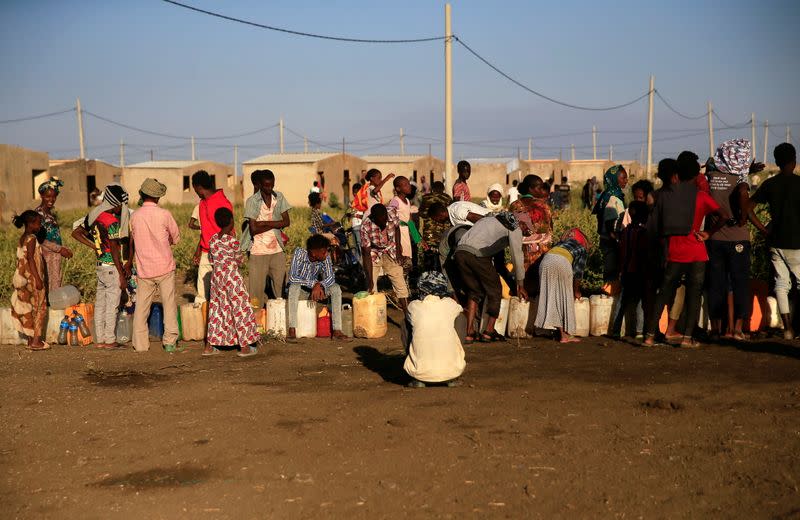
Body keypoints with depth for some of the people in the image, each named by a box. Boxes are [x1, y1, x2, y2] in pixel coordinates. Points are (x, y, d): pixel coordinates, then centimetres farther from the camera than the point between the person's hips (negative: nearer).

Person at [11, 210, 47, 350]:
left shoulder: (22, 239, 13)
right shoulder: (31, 239, -13)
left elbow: (22, 260, 16)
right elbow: (30, 259, -20)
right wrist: (37, 278, -22)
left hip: (24, 280, 9)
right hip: (32, 279, -9)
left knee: (29, 310, 11)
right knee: (40, 308, -3)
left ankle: (31, 340, 15)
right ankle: (36, 340, -6)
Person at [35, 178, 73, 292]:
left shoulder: (50, 213, 14)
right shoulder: (38, 213, -12)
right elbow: (40, 239, -17)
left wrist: (65, 249, 6)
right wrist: (60, 249, -16)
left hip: (56, 256, 9)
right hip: (47, 256, -9)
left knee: (56, 287, 10)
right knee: (50, 288, -7)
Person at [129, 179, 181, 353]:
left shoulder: (134, 216, -2)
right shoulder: (164, 214, -10)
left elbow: (132, 242, 11)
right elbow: (176, 238, 3)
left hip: (143, 269, 2)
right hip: (165, 267, -2)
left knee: (141, 307, 9)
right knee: (169, 304, 6)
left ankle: (140, 343, 10)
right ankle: (170, 342, 5)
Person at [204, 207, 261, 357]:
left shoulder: (212, 240, 3)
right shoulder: (232, 240, -15)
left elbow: (212, 260, 11)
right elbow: (239, 260, -5)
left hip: (216, 276, 6)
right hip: (232, 276, -6)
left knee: (216, 309, 13)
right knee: (240, 309, 2)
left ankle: (209, 346, 15)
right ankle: (245, 346, 4)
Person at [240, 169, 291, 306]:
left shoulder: (279, 197, 6)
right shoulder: (252, 201, -6)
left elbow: (286, 222, 0)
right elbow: (253, 230, -12)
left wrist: (266, 223, -10)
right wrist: (275, 225, -9)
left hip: (277, 248, 4)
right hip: (258, 249, -3)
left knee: (281, 282, 3)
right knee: (257, 285, -2)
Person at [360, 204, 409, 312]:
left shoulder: (392, 213, -24)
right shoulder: (366, 227, -33)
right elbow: (367, 253, -29)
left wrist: (398, 246, -4)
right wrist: (370, 279, -31)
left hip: (390, 252, 3)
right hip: (373, 254, -3)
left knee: (400, 282, 3)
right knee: (371, 289, -8)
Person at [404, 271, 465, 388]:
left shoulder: (413, 306, -4)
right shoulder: (450, 304, -1)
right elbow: (460, 310, 24)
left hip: (420, 372, 0)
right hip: (451, 369, 1)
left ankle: (418, 380, 17)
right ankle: (451, 378, 19)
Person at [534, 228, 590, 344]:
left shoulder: (562, 243, 37)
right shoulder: (583, 250, 23)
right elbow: (578, 273, 18)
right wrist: (576, 291, 32)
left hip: (546, 260, 4)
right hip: (562, 262, -4)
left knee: (551, 297, 9)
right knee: (565, 299, 8)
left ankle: (562, 334, 10)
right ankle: (566, 334, 11)